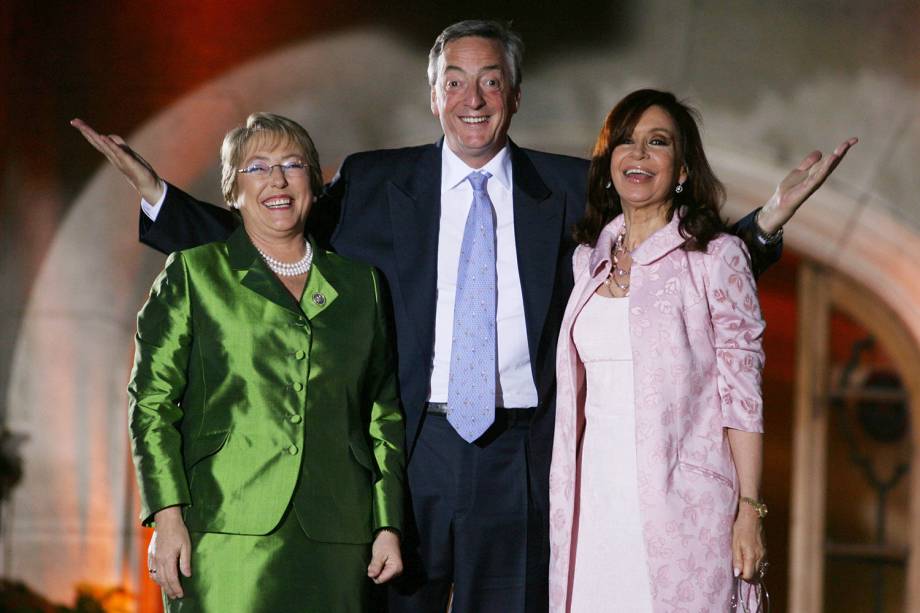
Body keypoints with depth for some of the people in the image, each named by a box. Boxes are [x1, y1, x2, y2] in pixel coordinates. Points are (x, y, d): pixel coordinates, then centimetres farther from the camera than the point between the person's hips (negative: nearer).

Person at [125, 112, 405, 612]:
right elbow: (151, 402, 3)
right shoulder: (193, 273, 7)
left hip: (334, 537, 3)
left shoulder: (359, 284, 16)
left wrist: (389, 525, 8)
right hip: (227, 536, -3)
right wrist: (167, 516, -8)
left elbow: (385, 414, 17)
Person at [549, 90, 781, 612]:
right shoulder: (589, 257, 13)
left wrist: (749, 509, -11)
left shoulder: (716, 255, -2)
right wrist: (564, 505, 10)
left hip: (681, 504, -4)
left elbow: (741, 391, -5)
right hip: (595, 501, 4)